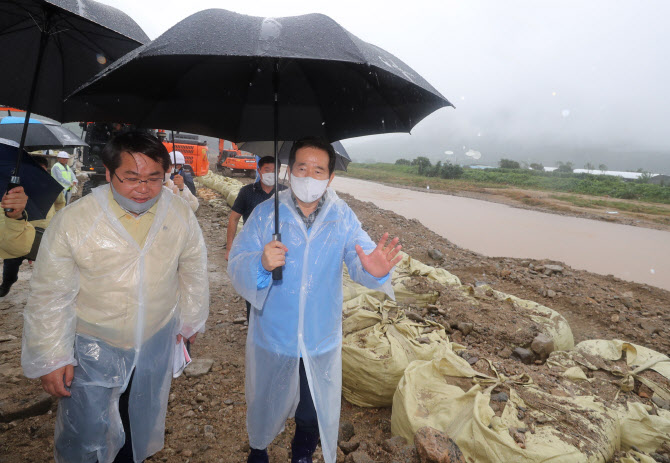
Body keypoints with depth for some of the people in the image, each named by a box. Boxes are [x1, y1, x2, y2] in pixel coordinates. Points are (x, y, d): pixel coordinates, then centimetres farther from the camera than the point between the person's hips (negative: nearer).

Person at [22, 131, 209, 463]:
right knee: (84, 434, 15)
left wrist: (191, 320, 11)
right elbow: (50, 296, -12)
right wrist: (50, 358, -7)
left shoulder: (181, 215, -13)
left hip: (156, 342, 3)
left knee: (143, 422, 25)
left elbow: (194, 271, 1)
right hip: (92, 348, -2)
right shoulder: (72, 221, -20)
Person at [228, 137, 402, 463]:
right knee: (265, 406, 25)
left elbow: (358, 259, -16)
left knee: (313, 417, 21)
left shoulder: (342, 217, -8)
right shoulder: (265, 213, -11)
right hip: (272, 339, 0)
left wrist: (375, 271, -40)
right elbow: (236, 266, -15)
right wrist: (261, 265, -38)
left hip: (321, 342, 1)